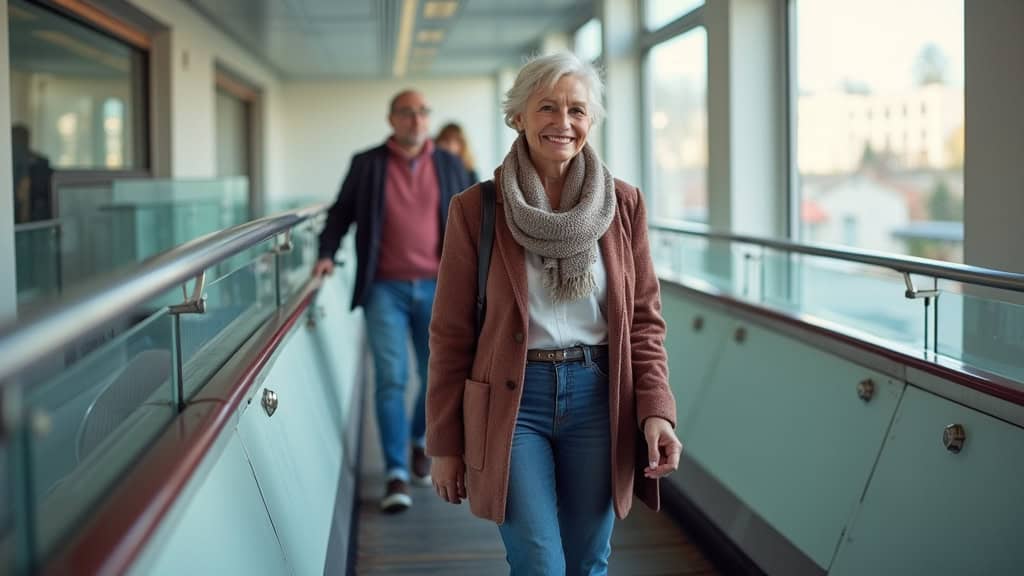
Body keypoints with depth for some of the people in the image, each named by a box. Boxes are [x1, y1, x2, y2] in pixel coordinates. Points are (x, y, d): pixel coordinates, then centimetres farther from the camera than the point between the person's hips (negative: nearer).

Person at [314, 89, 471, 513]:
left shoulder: (449, 166, 9)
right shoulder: (367, 164, 4)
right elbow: (341, 212, 9)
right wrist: (327, 253, -5)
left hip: (436, 287, 2)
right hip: (385, 288, -2)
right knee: (391, 378, -7)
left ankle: (421, 443, 37)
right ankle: (397, 474, -2)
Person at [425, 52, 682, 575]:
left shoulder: (624, 204, 2)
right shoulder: (475, 209, -5)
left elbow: (644, 319, 6)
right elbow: (451, 334, -1)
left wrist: (656, 409, -8)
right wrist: (445, 444, 1)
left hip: (598, 399, 3)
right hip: (512, 400, -2)